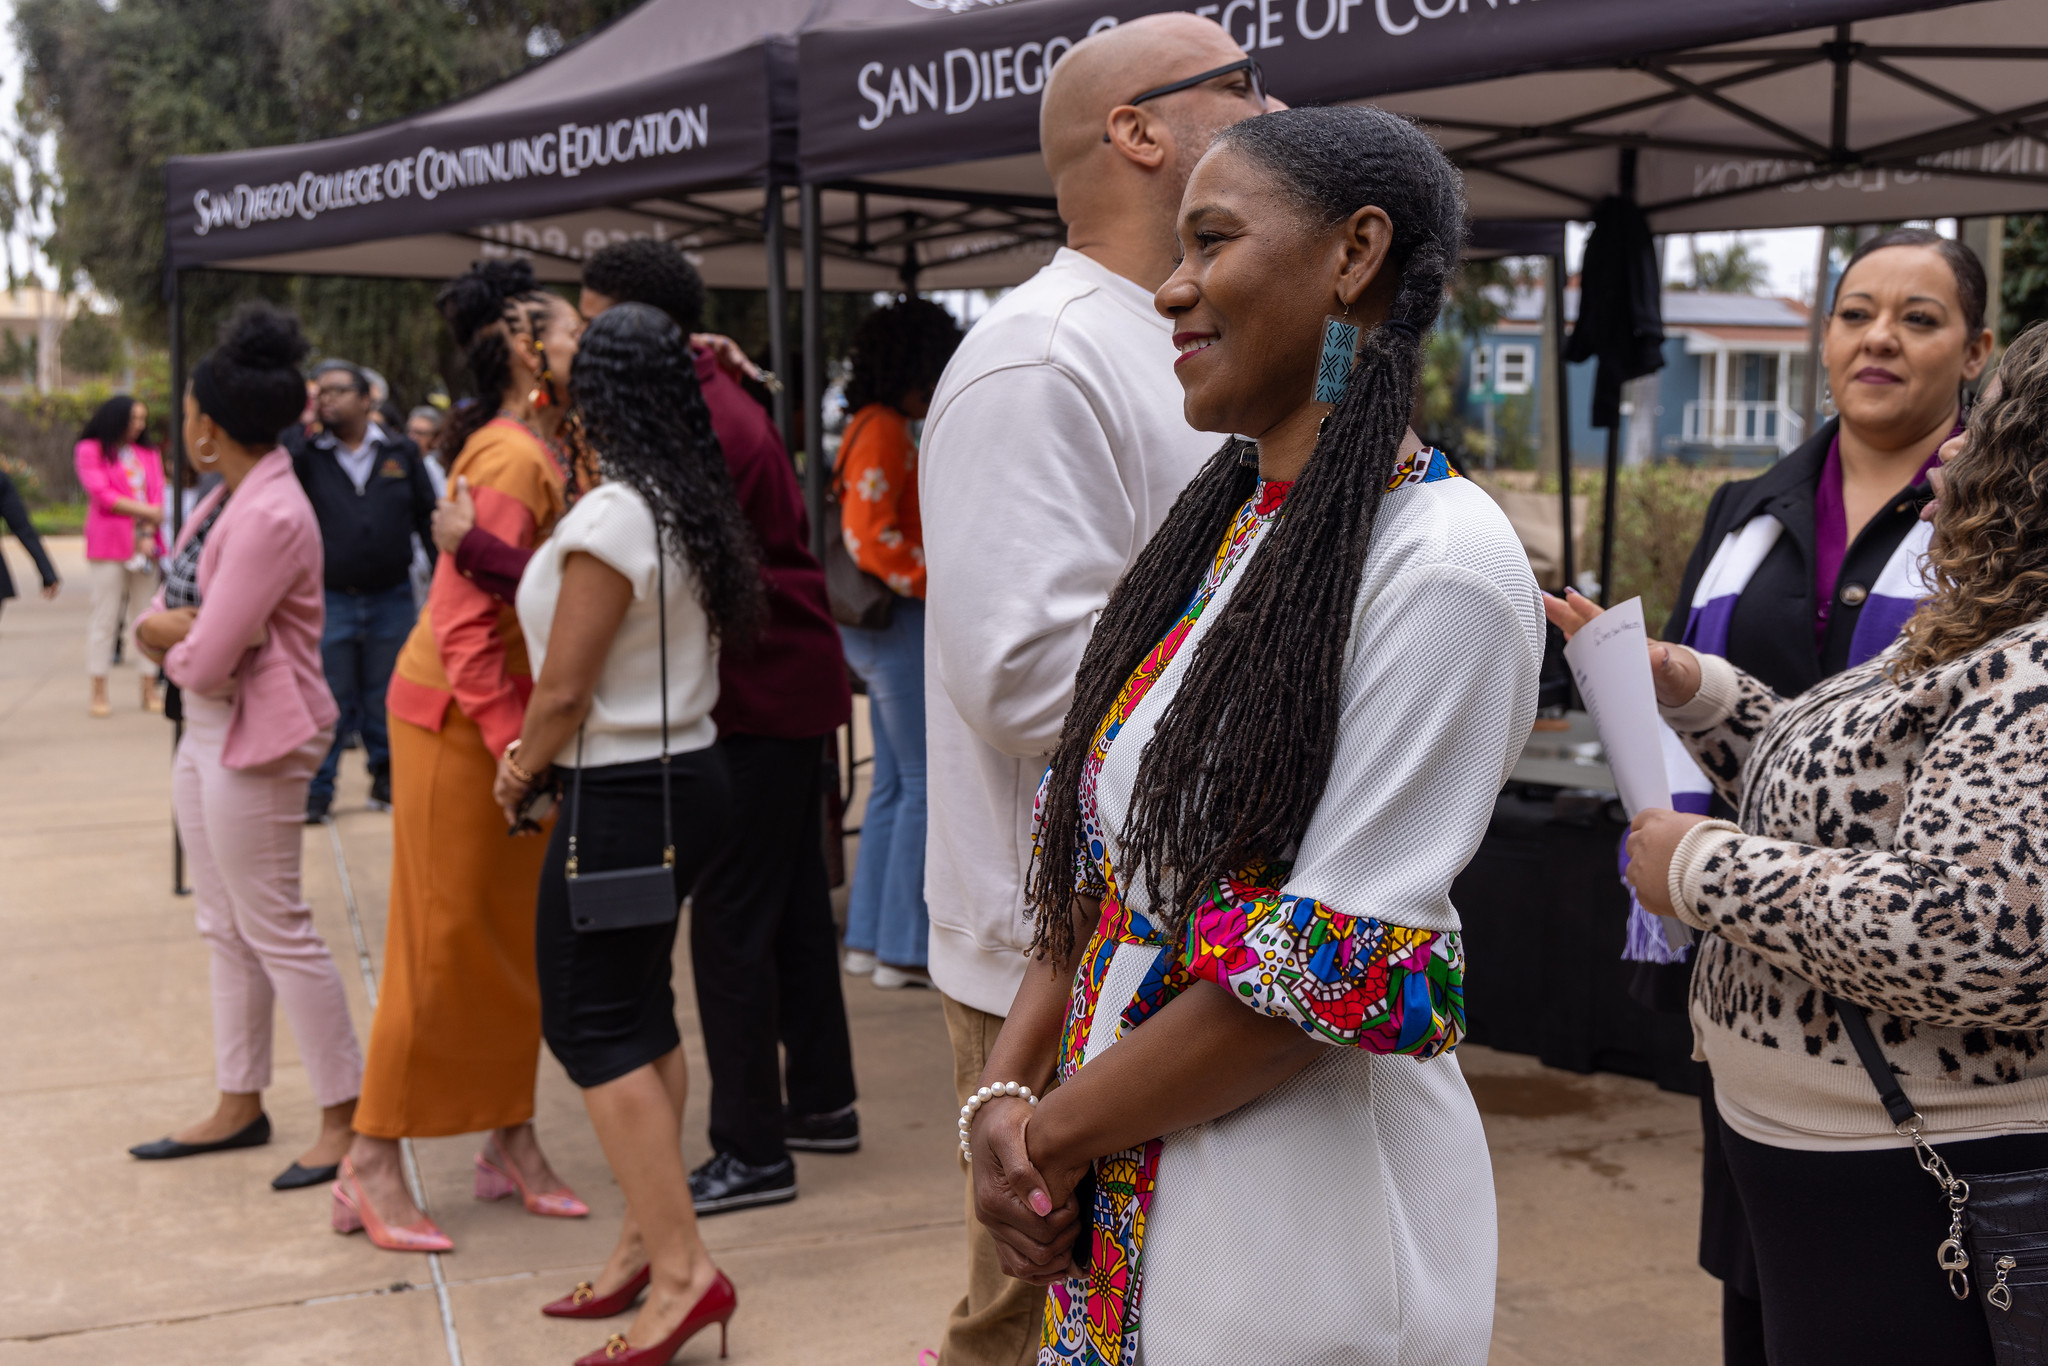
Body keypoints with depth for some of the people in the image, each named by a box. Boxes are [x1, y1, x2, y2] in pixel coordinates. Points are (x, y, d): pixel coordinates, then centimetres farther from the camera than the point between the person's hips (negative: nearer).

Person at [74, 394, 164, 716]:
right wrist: (147, 512, -9)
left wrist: (148, 535, -10)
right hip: (108, 546, -4)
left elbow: (157, 497, 7)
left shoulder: (149, 456, 18)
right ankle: (99, 693, 0)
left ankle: (149, 690, 5)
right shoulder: (90, 450, 5)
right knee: (105, 618, -4)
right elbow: (102, 495, -6)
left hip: (145, 545, 4)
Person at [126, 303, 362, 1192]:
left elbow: (204, 664, -23)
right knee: (226, 927, 16)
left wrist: (176, 643, -2)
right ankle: (238, 1107, 26)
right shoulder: (226, 498, 8)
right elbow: (155, 621, 10)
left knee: (275, 931, -3)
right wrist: (172, 631, -11)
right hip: (205, 732, 10)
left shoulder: (271, 516, -22)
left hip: (254, 741, -10)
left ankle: (346, 1118, 6)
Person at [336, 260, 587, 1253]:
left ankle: (511, 1142, 22)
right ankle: (371, 1167, 7)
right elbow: (465, 623, -24)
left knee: (517, 940, 12)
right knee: (442, 944, -3)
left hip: (512, 716, 9)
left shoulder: (549, 451, 7)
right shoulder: (512, 460, -20)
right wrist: (515, 744, -27)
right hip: (457, 720, -9)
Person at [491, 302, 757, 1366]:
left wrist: (520, 772, 1)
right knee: (642, 1016, 15)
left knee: (594, 1026, -3)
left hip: (620, 795, -9)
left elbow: (565, 692, -18)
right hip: (688, 772, 9)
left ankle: (680, 1267, -3)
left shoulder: (609, 519, -20)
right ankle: (650, 1239, 22)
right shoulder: (697, 508, 6)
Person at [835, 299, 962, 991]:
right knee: (925, 783, -4)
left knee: (894, 783, 14)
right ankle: (904, 948, 0)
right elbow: (872, 538, -23)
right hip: (898, 623, -10)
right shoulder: (884, 432, -14)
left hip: (883, 625, 10)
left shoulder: (876, 427, 17)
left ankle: (869, 938, 20)